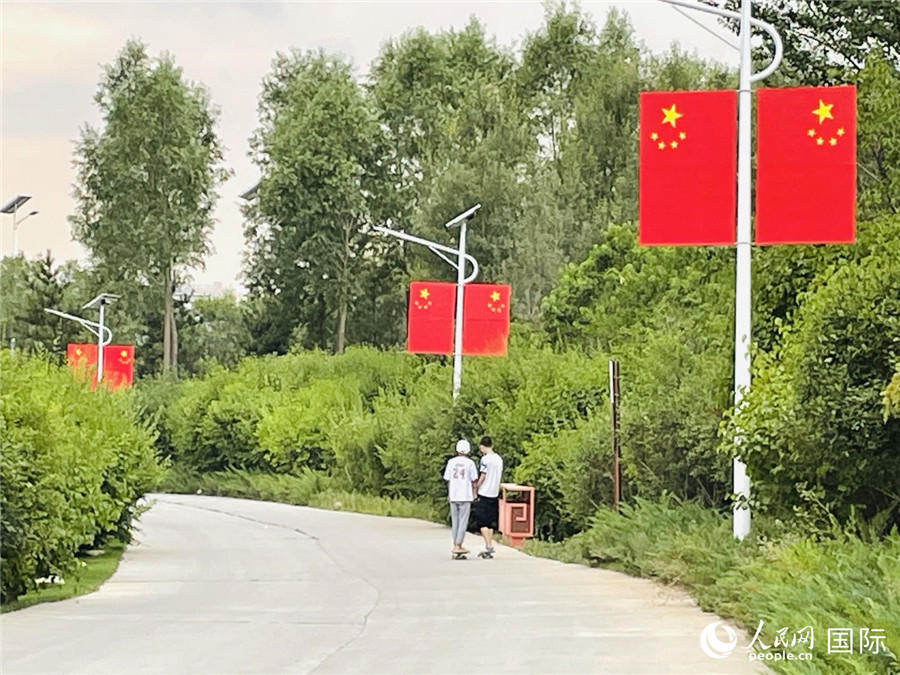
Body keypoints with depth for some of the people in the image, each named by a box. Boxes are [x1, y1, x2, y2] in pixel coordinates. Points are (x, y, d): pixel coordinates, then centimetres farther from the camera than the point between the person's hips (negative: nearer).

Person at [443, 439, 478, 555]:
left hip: (453, 496, 3)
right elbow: (474, 481, -3)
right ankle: (458, 546, -5)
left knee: (455, 521, 12)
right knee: (463, 521, 0)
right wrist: (474, 494, 8)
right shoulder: (470, 463, -6)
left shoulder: (451, 462, 3)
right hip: (465, 496, -3)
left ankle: (455, 545, 15)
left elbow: (448, 480, 8)